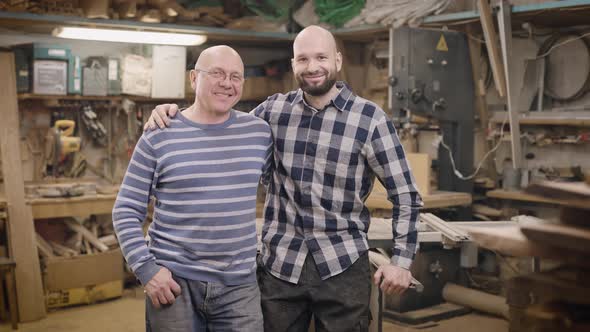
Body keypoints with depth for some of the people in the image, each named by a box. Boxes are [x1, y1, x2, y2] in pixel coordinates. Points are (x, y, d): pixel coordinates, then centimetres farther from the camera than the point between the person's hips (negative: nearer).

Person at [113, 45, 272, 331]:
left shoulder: (259, 132, 4)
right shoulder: (159, 136, -4)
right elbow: (126, 211, -1)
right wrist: (146, 269, -10)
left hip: (239, 285, 2)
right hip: (173, 280, -2)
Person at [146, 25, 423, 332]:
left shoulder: (369, 119, -5)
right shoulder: (274, 110, 3)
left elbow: (405, 194, -1)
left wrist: (402, 260, -6)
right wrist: (174, 114, 1)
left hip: (342, 266, -2)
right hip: (279, 264, 3)